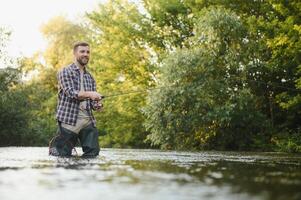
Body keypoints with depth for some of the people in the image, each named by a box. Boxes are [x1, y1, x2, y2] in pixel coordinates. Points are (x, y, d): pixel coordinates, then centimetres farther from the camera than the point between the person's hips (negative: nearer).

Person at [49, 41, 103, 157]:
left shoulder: (90, 77, 18)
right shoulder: (65, 72, 0)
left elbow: (92, 100, 16)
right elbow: (71, 93, -14)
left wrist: (97, 105, -8)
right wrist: (88, 94, -31)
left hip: (88, 120, 5)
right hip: (69, 119, -5)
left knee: (93, 153, -2)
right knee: (63, 156, -4)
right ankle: (55, 145, 25)